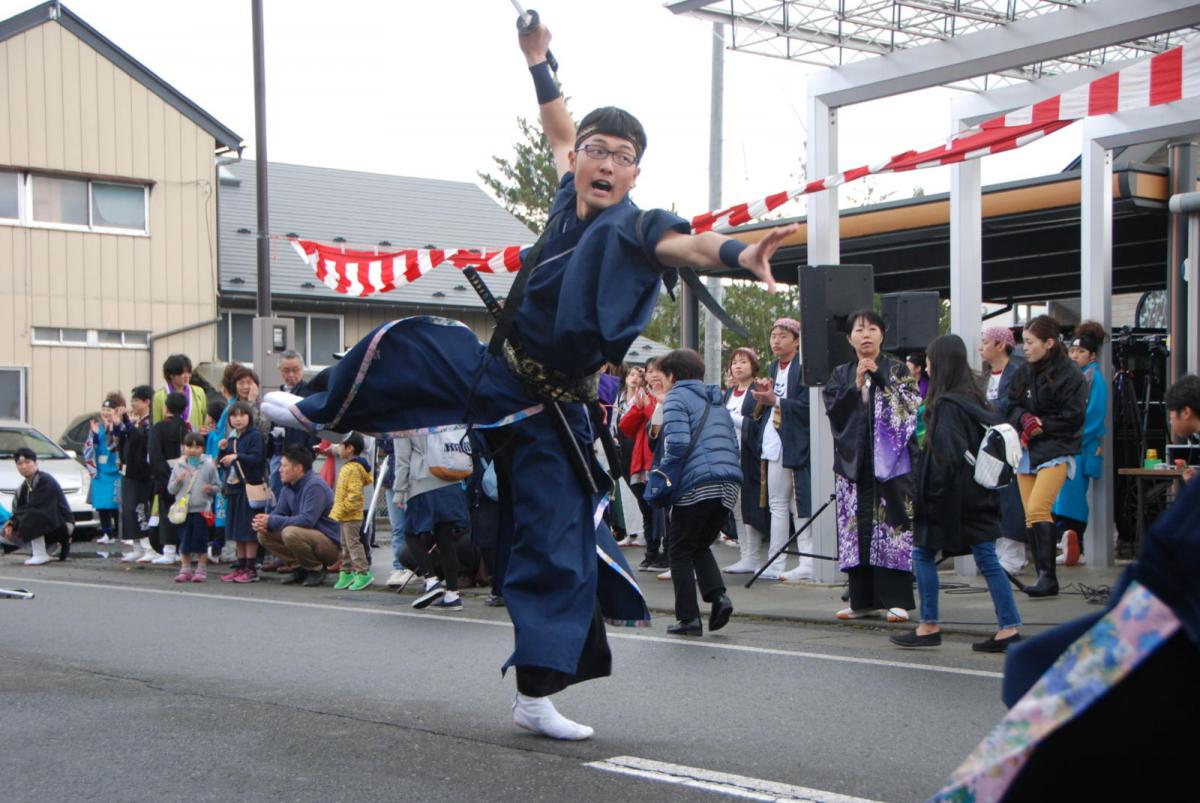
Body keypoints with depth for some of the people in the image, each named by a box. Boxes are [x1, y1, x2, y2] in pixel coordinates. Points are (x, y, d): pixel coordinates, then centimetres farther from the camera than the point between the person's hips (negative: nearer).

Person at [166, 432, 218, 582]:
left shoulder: (208, 465, 0)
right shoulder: (179, 466, 6)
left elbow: (216, 486, 4)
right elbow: (171, 489, 8)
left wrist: (210, 489, -17)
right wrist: (177, 481, -11)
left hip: (202, 509, -2)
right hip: (183, 509, 2)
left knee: (201, 542, 2)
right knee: (184, 541, 7)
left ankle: (201, 570, 12)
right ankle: (185, 569, 18)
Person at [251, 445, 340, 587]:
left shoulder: (315, 486, -20)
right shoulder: (288, 488, 7)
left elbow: (307, 520, -29)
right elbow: (278, 512, 9)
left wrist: (272, 521, -24)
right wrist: (263, 522, -15)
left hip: (331, 545, -8)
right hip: (310, 537, 9)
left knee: (290, 533, -33)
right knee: (264, 535, -1)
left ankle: (317, 570, -11)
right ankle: (300, 568, 6)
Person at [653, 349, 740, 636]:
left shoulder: (677, 397, 1)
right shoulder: (717, 402, 24)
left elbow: (678, 443, -14)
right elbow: (733, 444, 22)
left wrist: (663, 473, -2)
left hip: (697, 483, -7)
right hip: (729, 486, 7)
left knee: (681, 551, 6)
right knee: (701, 546, 21)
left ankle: (688, 617, 2)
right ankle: (718, 596, -1)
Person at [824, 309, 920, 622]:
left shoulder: (898, 370, 7)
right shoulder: (841, 375, 13)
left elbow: (911, 407, -9)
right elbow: (833, 411, -1)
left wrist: (879, 377, -13)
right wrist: (856, 384, -10)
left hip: (890, 461, -3)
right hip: (853, 462, 3)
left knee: (892, 527, -6)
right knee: (856, 530, 4)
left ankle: (896, 600, -2)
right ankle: (863, 600, 12)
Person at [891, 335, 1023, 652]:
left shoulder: (947, 405, -16)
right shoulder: (975, 400, 9)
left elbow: (948, 455, -21)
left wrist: (930, 492, -13)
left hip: (952, 496, -8)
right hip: (980, 496, 8)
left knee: (923, 553, 6)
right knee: (987, 559, 7)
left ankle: (929, 626, 10)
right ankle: (1009, 629, 4)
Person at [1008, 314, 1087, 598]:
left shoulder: (1070, 375, -7)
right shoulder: (1023, 373, 11)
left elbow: (1072, 417, -10)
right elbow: (1011, 407, 11)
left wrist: (1041, 425, -14)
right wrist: (1024, 418, -9)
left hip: (1056, 451, -7)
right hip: (1027, 450, 7)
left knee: (1037, 509, -20)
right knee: (1030, 516, 5)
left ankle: (1048, 576, -18)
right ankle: (1043, 576, 12)